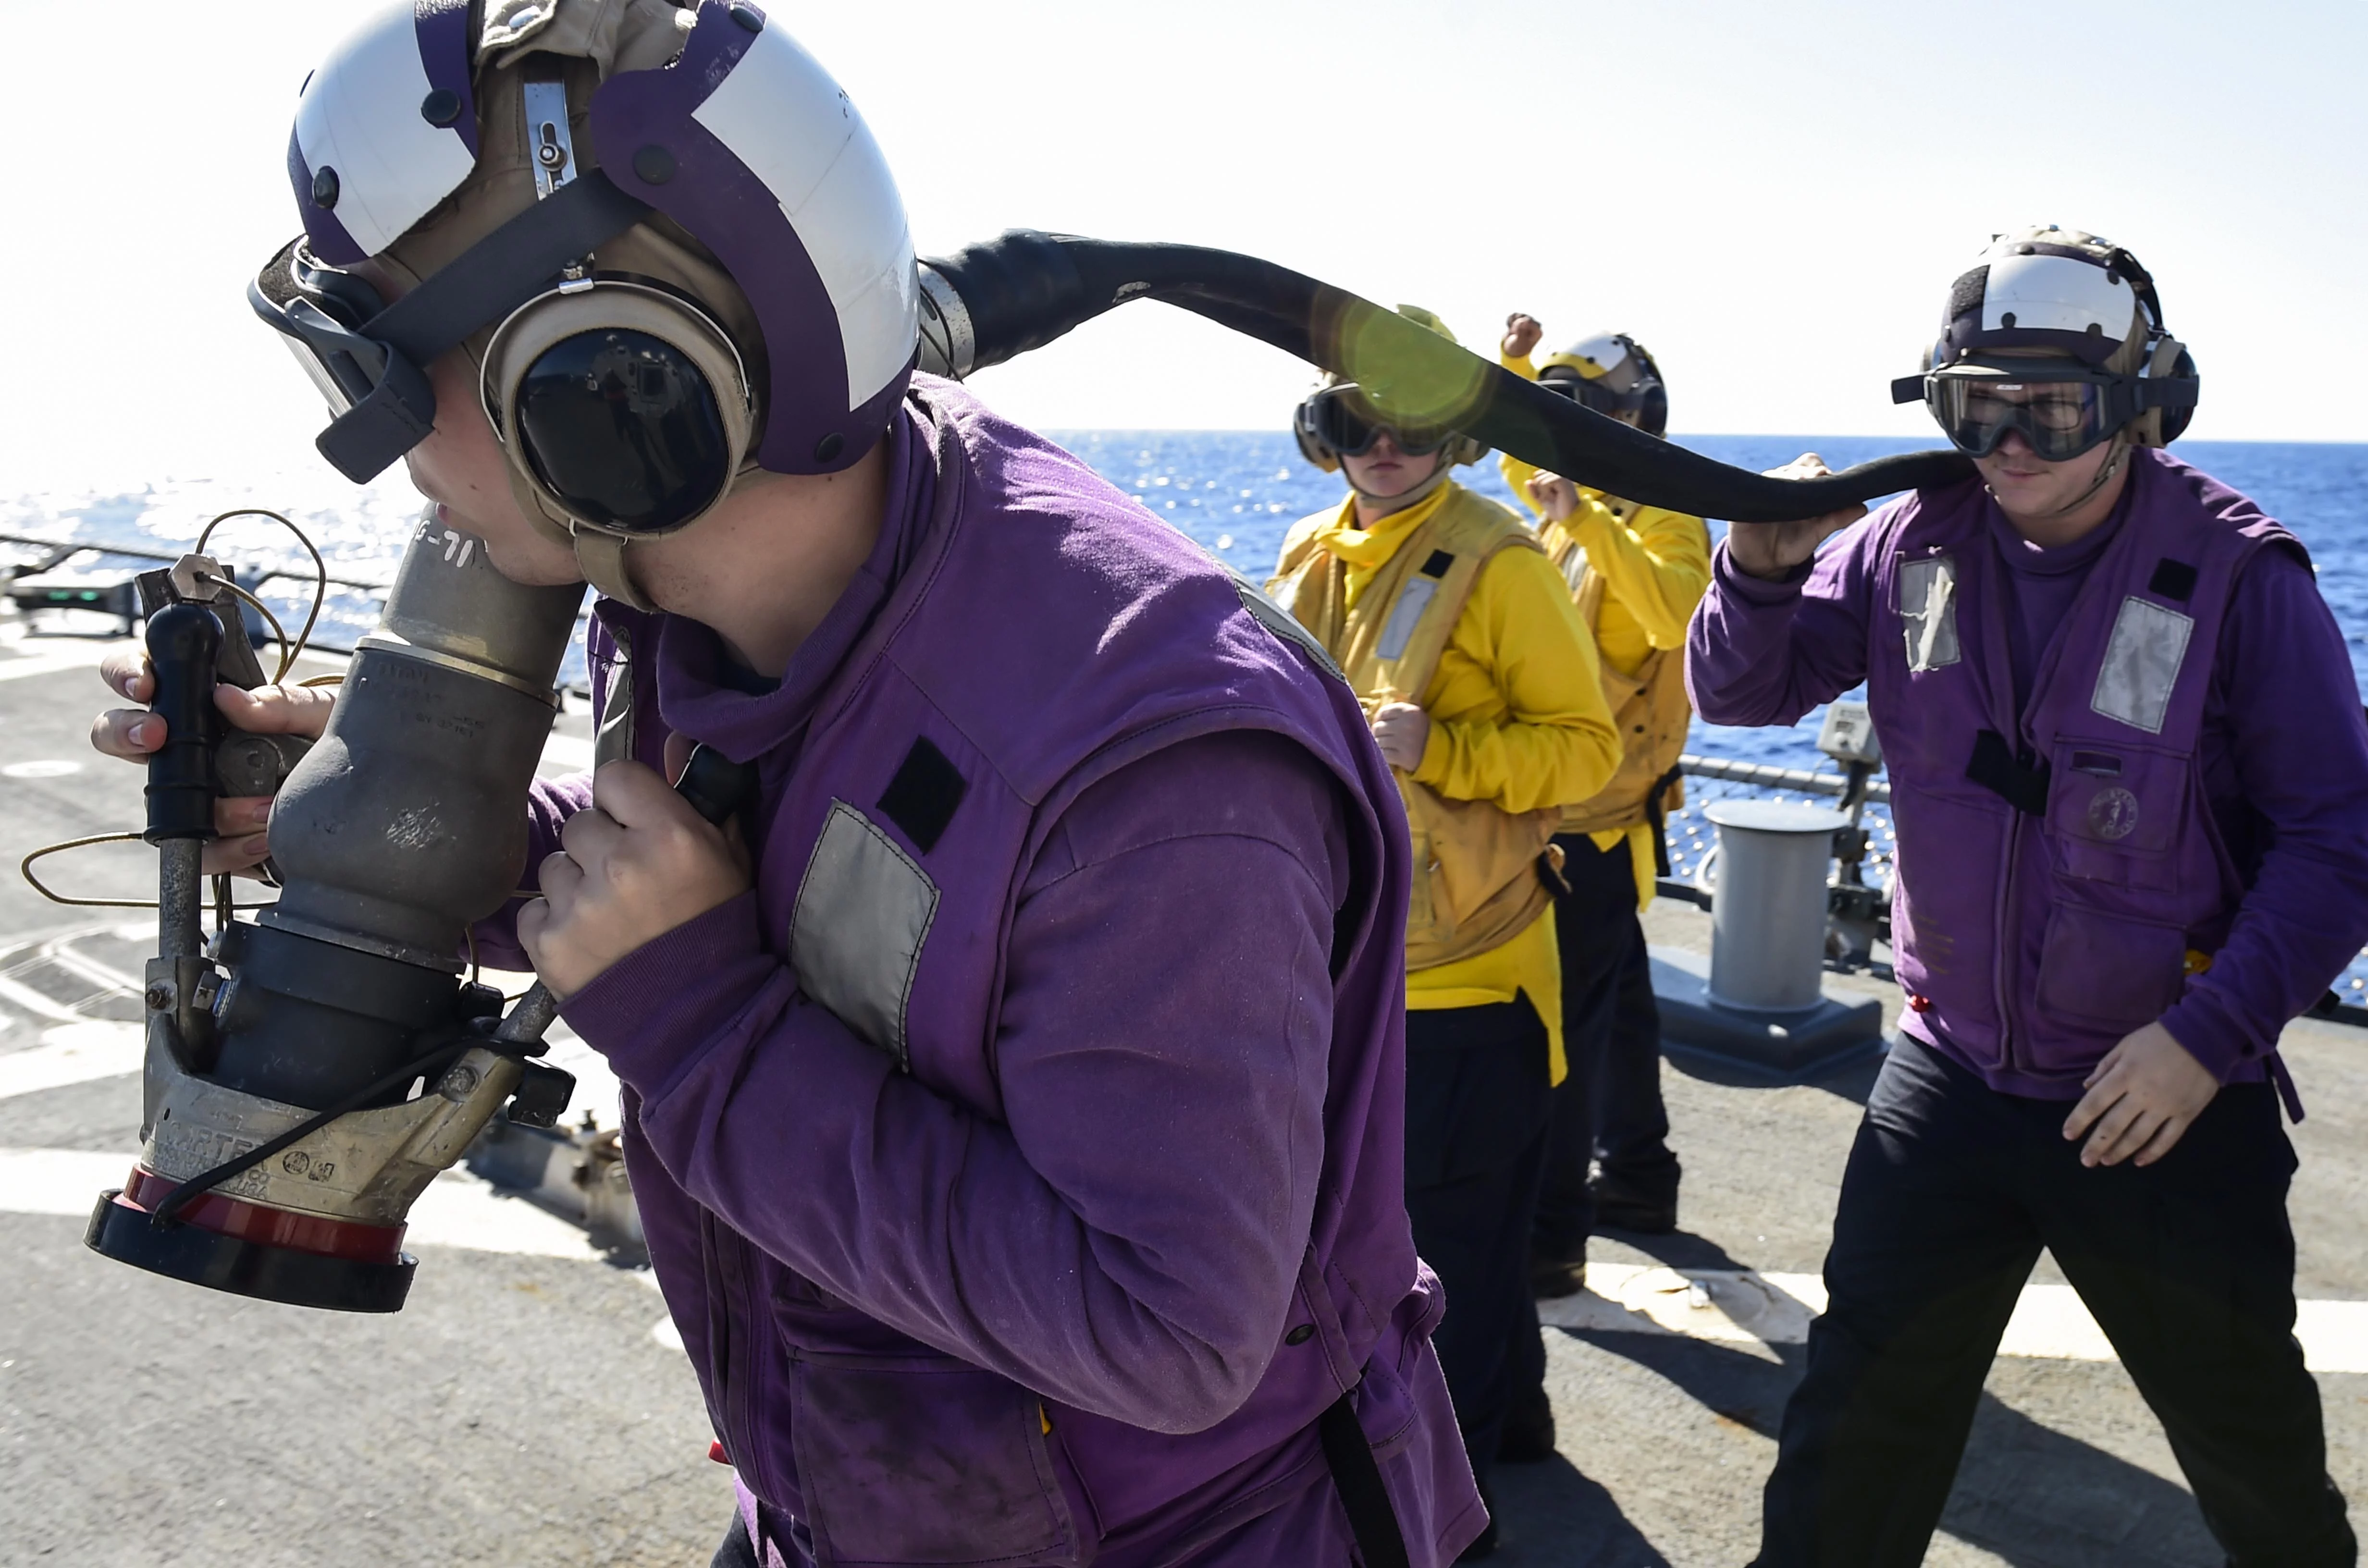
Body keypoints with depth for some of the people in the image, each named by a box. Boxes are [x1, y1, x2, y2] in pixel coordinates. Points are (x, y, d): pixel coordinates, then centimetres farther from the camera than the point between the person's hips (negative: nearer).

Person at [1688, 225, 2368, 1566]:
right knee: (1857, 1427, 9)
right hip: (1951, 1076, 2)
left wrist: (2213, 1033, -19)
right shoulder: (1920, 542, -4)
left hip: (2173, 1100, -2)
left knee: (2253, 1441, 20)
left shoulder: (2239, 576, -14)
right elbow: (1742, 693, 1)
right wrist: (1762, 572, -20)